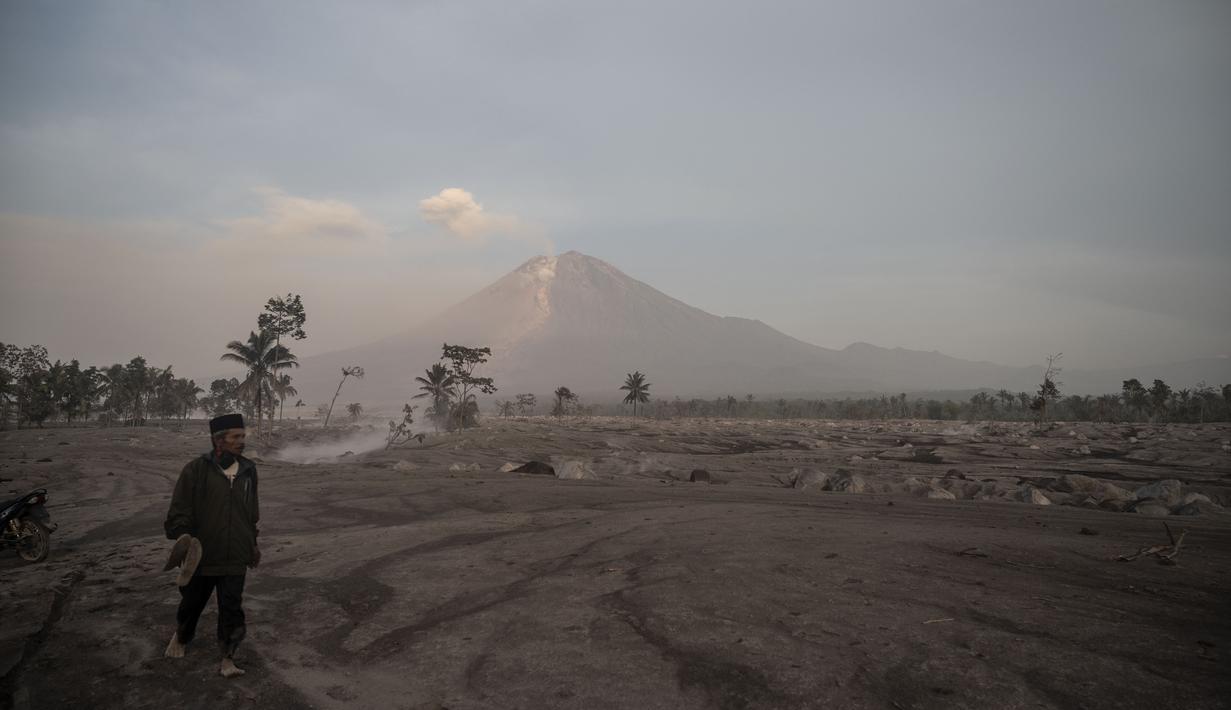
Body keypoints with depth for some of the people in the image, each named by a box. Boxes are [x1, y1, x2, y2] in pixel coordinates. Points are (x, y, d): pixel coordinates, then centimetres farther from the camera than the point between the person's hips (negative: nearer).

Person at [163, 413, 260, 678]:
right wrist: (181, 533, -24)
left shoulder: (248, 470, 5)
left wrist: (252, 543, 20)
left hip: (235, 557, 2)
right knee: (192, 602, 17)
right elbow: (179, 507, -8)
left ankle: (228, 658, 12)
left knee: (232, 608, 1)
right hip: (201, 554, -2)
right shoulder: (197, 469, -10)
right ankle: (181, 636, 46)